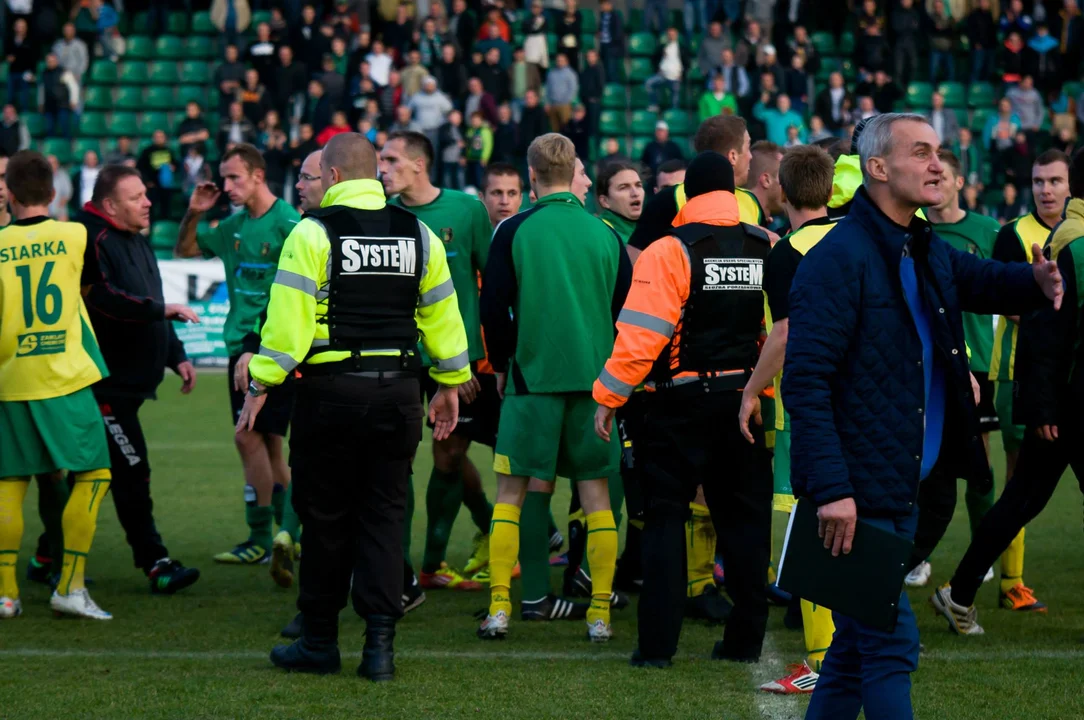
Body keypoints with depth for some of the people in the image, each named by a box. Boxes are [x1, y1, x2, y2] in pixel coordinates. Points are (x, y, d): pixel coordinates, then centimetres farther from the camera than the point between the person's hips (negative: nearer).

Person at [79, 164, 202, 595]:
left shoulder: (137, 243, 18)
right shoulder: (93, 241, -15)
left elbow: (151, 311, 26)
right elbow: (105, 299, -27)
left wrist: (176, 356, 20)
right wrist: (162, 309, -22)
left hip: (130, 380, 10)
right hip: (105, 379, -10)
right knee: (131, 471, -9)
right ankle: (155, 564, -7)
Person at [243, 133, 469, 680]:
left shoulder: (313, 234, -7)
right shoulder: (418, 234, 8)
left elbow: (287, 320, -11)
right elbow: (442, 315, 13)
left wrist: (260, 387, -6)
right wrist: (450, 385, 23)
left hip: (331, 392, -4)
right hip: (397, 392, 4)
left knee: (326, 519, 5)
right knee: (385, 516, 7)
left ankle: (320, 641, 13)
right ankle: (380, 644, 0)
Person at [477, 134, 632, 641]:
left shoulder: (514, 232, -5)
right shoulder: (605, 233, 3)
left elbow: (494, 310, -3)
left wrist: (502, 366, 12)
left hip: (533, 377, -2)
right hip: (595, 380, 2)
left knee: (513, 491, 6)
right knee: (595, 492, 7)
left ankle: (499, 608, 1)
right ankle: (600, 613, 5)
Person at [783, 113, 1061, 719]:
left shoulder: (927, 253, 12)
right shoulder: (840, 259, -15)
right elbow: (806, 379, -19)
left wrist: (1038, 282, -3)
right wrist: (830, 488, -24)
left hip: (902, 491, 9)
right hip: (857, 495, -9)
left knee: (858, 643, 15)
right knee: (892, 646, -9)